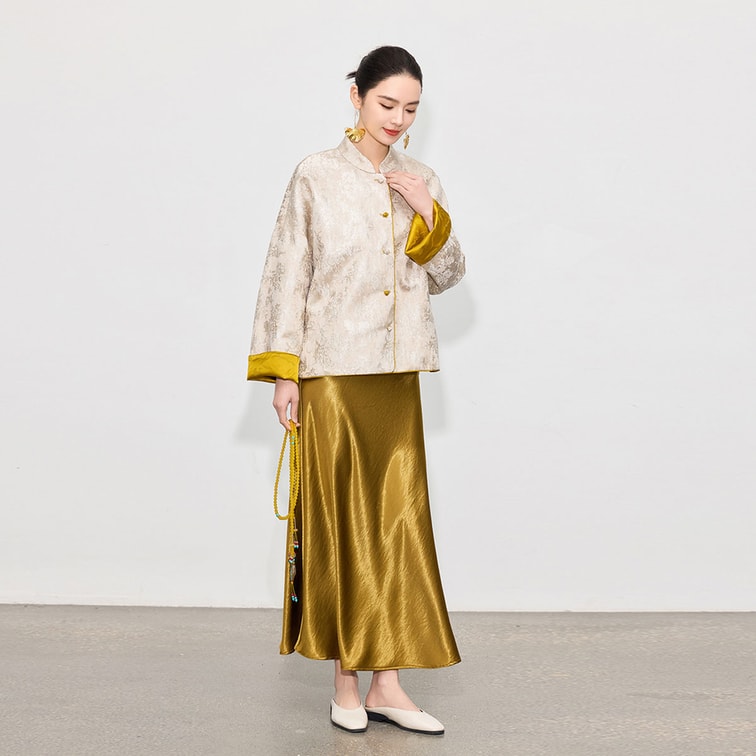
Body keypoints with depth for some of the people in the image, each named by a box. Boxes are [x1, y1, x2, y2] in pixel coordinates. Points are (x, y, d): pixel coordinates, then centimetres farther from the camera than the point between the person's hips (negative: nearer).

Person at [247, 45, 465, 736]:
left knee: (398, 519, 3)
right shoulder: (318, 177, 0)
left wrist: (430, 213, -5)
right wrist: (282, 372, -6)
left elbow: (447, 277, 12)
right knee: (341, 521, 1)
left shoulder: (421, 182, 11)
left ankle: (387, 680, 10)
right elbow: (288, 274, -1)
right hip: (332, 372, -4)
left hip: (396, 373, 4)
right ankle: (346, 681, 11)